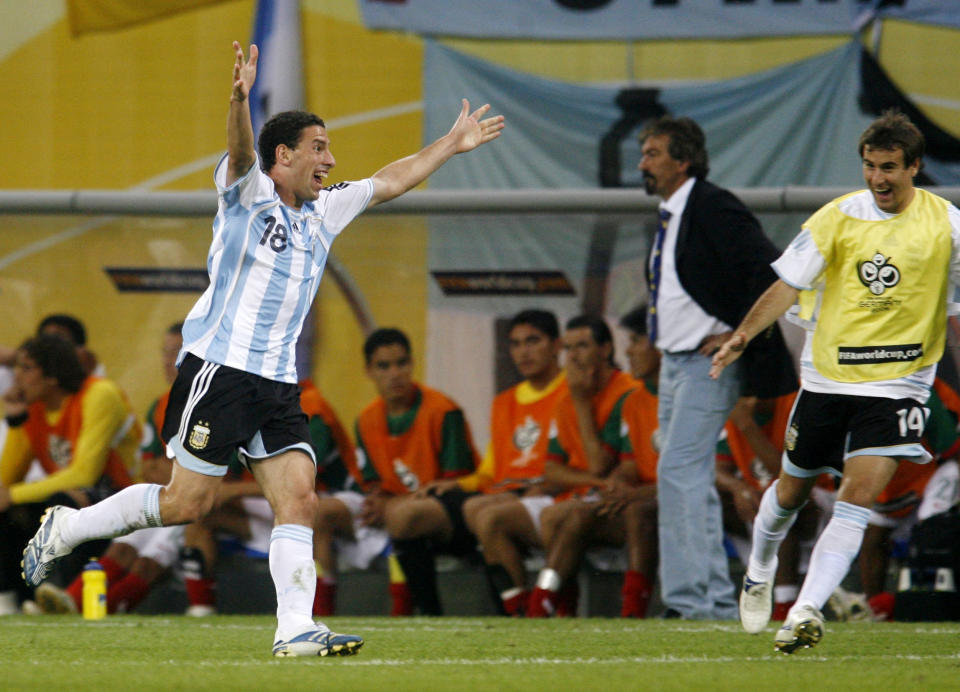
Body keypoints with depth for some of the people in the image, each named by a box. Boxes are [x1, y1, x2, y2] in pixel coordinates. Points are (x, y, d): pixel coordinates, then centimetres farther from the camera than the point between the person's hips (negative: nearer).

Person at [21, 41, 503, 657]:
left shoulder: (322, 212, 18)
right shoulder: (249, 194, -3)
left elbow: (389, 183, 30)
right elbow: (241, 153, -25)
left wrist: (452, 145, 31)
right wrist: (240, 101, -45)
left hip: (279, 386, 7)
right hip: (219, 369, -7)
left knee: (300, 498, -8)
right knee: (188, 502, -4)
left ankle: (296, 629, -12)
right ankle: (66, 527, 13)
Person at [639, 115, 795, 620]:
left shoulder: (714, 207, -14)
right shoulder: (672, 217, 16)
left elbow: (770, 271, -21)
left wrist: (740, 336, -19)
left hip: (709, 364, -10)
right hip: (674, 364, 10)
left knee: (679, 473, -15)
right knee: (694, 483, 10)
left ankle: (689, 598, -15)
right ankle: (718, 600, 14)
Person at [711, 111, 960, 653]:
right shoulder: (839, 216, -4)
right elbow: (789, 284, -4)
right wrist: (744, 334, -15)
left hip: (899, 382, -1)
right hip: (828, 377, 1)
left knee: (859, 497, -17)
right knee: (792, 489, 13)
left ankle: (807, 612, -21)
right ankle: (760, 572, 43)